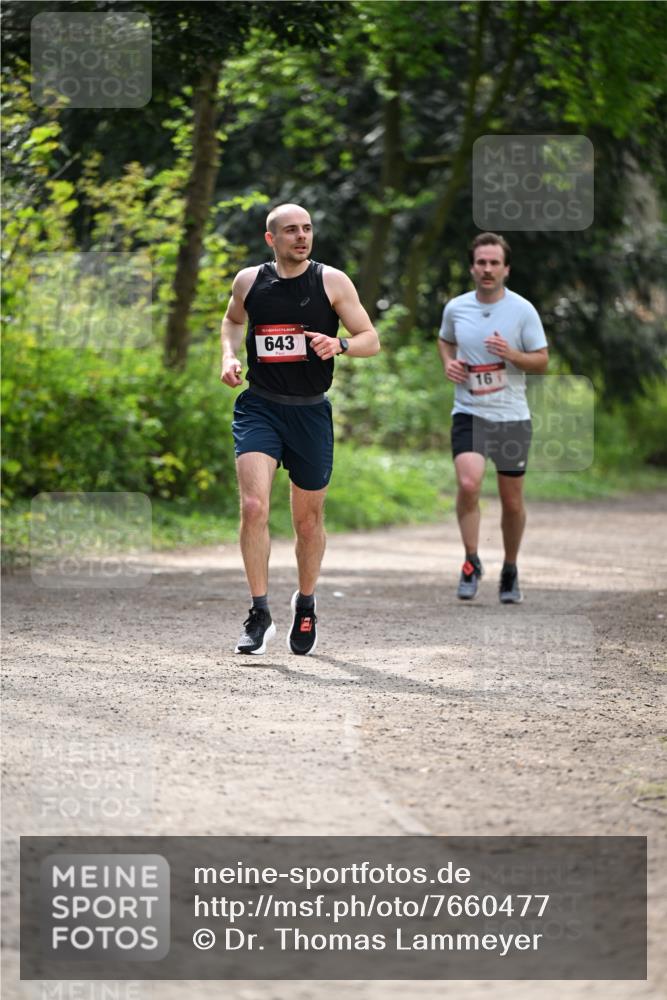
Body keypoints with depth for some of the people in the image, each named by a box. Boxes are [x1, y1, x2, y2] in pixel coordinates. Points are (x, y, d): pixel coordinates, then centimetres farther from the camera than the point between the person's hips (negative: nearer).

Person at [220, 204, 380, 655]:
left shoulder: (332, 282, -4)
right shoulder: (249, 280, 2)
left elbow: (371, 340, -2)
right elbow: (234, 320, 24)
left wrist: (339, 344, -22)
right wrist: (230, 355, 5)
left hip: (311, 413, 0)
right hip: (259, 408, 0)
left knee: (309, 521, 11)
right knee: (254, 506, -19)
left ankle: (306, 604, 35)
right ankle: (260, 614, -13)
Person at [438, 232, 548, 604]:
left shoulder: (523, 310, -3)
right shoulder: (456, 308, 3)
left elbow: (542, 361, 1)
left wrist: (512, 354, -18)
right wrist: (449, 363, 2)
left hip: (512, 416, 0)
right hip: (469, 414, 0)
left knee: (512, 501, 6)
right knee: (468, 483, -23)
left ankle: (510, 571, 26)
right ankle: (472, 562, -7)